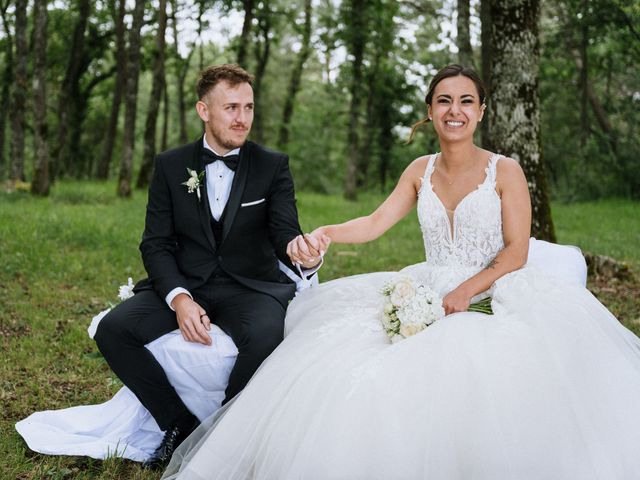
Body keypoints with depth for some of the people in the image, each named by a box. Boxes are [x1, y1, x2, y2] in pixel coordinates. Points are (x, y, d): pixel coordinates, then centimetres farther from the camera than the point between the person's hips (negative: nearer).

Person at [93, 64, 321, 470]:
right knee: (113, 329, -21)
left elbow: (285, 234, -11)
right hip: (185, 284, 2)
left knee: (265, 336, -35)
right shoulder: (171, 166, 3)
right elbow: (156, 245, 0)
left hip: (250, 286, -2)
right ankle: (182, 424, -4)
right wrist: (179, 299, -19)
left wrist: (303, 252, -39)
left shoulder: (273, 166, 0)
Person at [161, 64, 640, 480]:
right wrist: (324, 233, -16)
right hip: (428, 293, 4)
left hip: (492, 292, -4)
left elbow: (516, 251, -6)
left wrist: (466, 292, -21)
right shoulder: (421, 170, 11)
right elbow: (374, 224, 4)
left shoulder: (505, 171, -1)